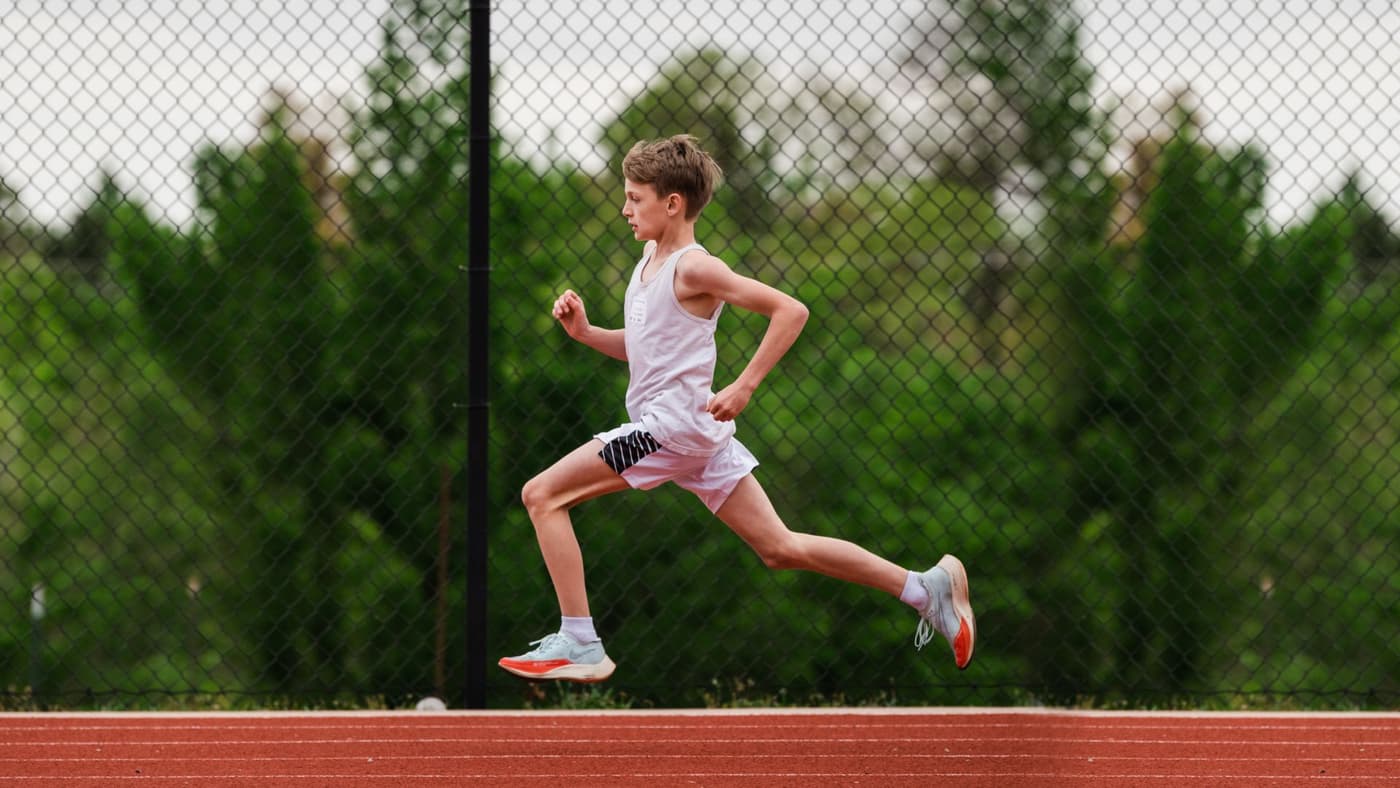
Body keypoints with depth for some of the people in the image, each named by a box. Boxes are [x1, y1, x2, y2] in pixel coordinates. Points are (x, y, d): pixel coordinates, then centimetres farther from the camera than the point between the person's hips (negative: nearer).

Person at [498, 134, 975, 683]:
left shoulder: (692, 268, -12)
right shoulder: (650, 259, 15)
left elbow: (790, 311, -16)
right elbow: (640, 347, 25)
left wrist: (744, 386, -19)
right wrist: (584, 331, 9)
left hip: (675, 422, -9)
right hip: (695, 432, 9)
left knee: (542, 494, -8)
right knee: (780, 549, 9)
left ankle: (579, 645, -9)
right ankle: (925, 588, 9)